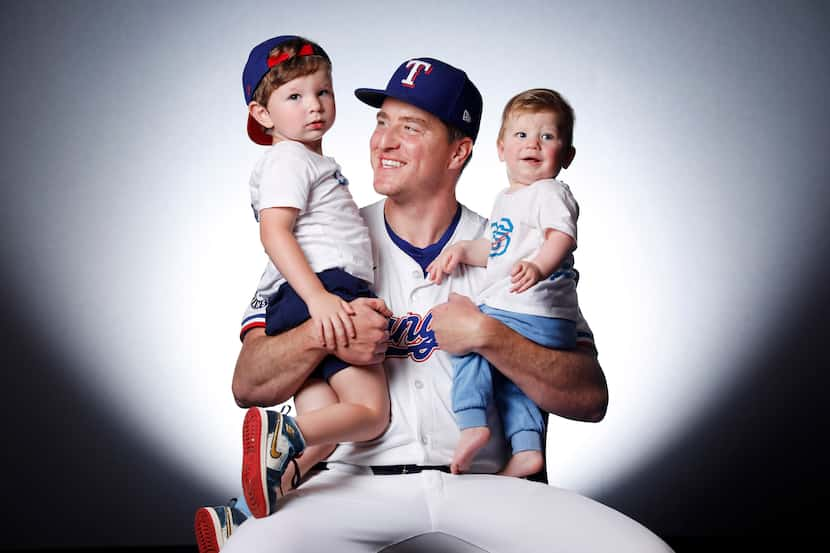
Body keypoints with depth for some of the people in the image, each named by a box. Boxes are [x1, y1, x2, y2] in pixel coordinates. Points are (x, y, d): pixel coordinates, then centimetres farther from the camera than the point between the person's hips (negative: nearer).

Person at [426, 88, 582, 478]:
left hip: (535, 317, -10)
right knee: (508, 379, 18)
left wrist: (537, 267, -45)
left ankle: (472, 424, -11)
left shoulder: (549, 192, -9)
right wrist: (461, 249, 17)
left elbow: (561, 236, -26)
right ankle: (526, 450, 19)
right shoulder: (506, 198, 21)